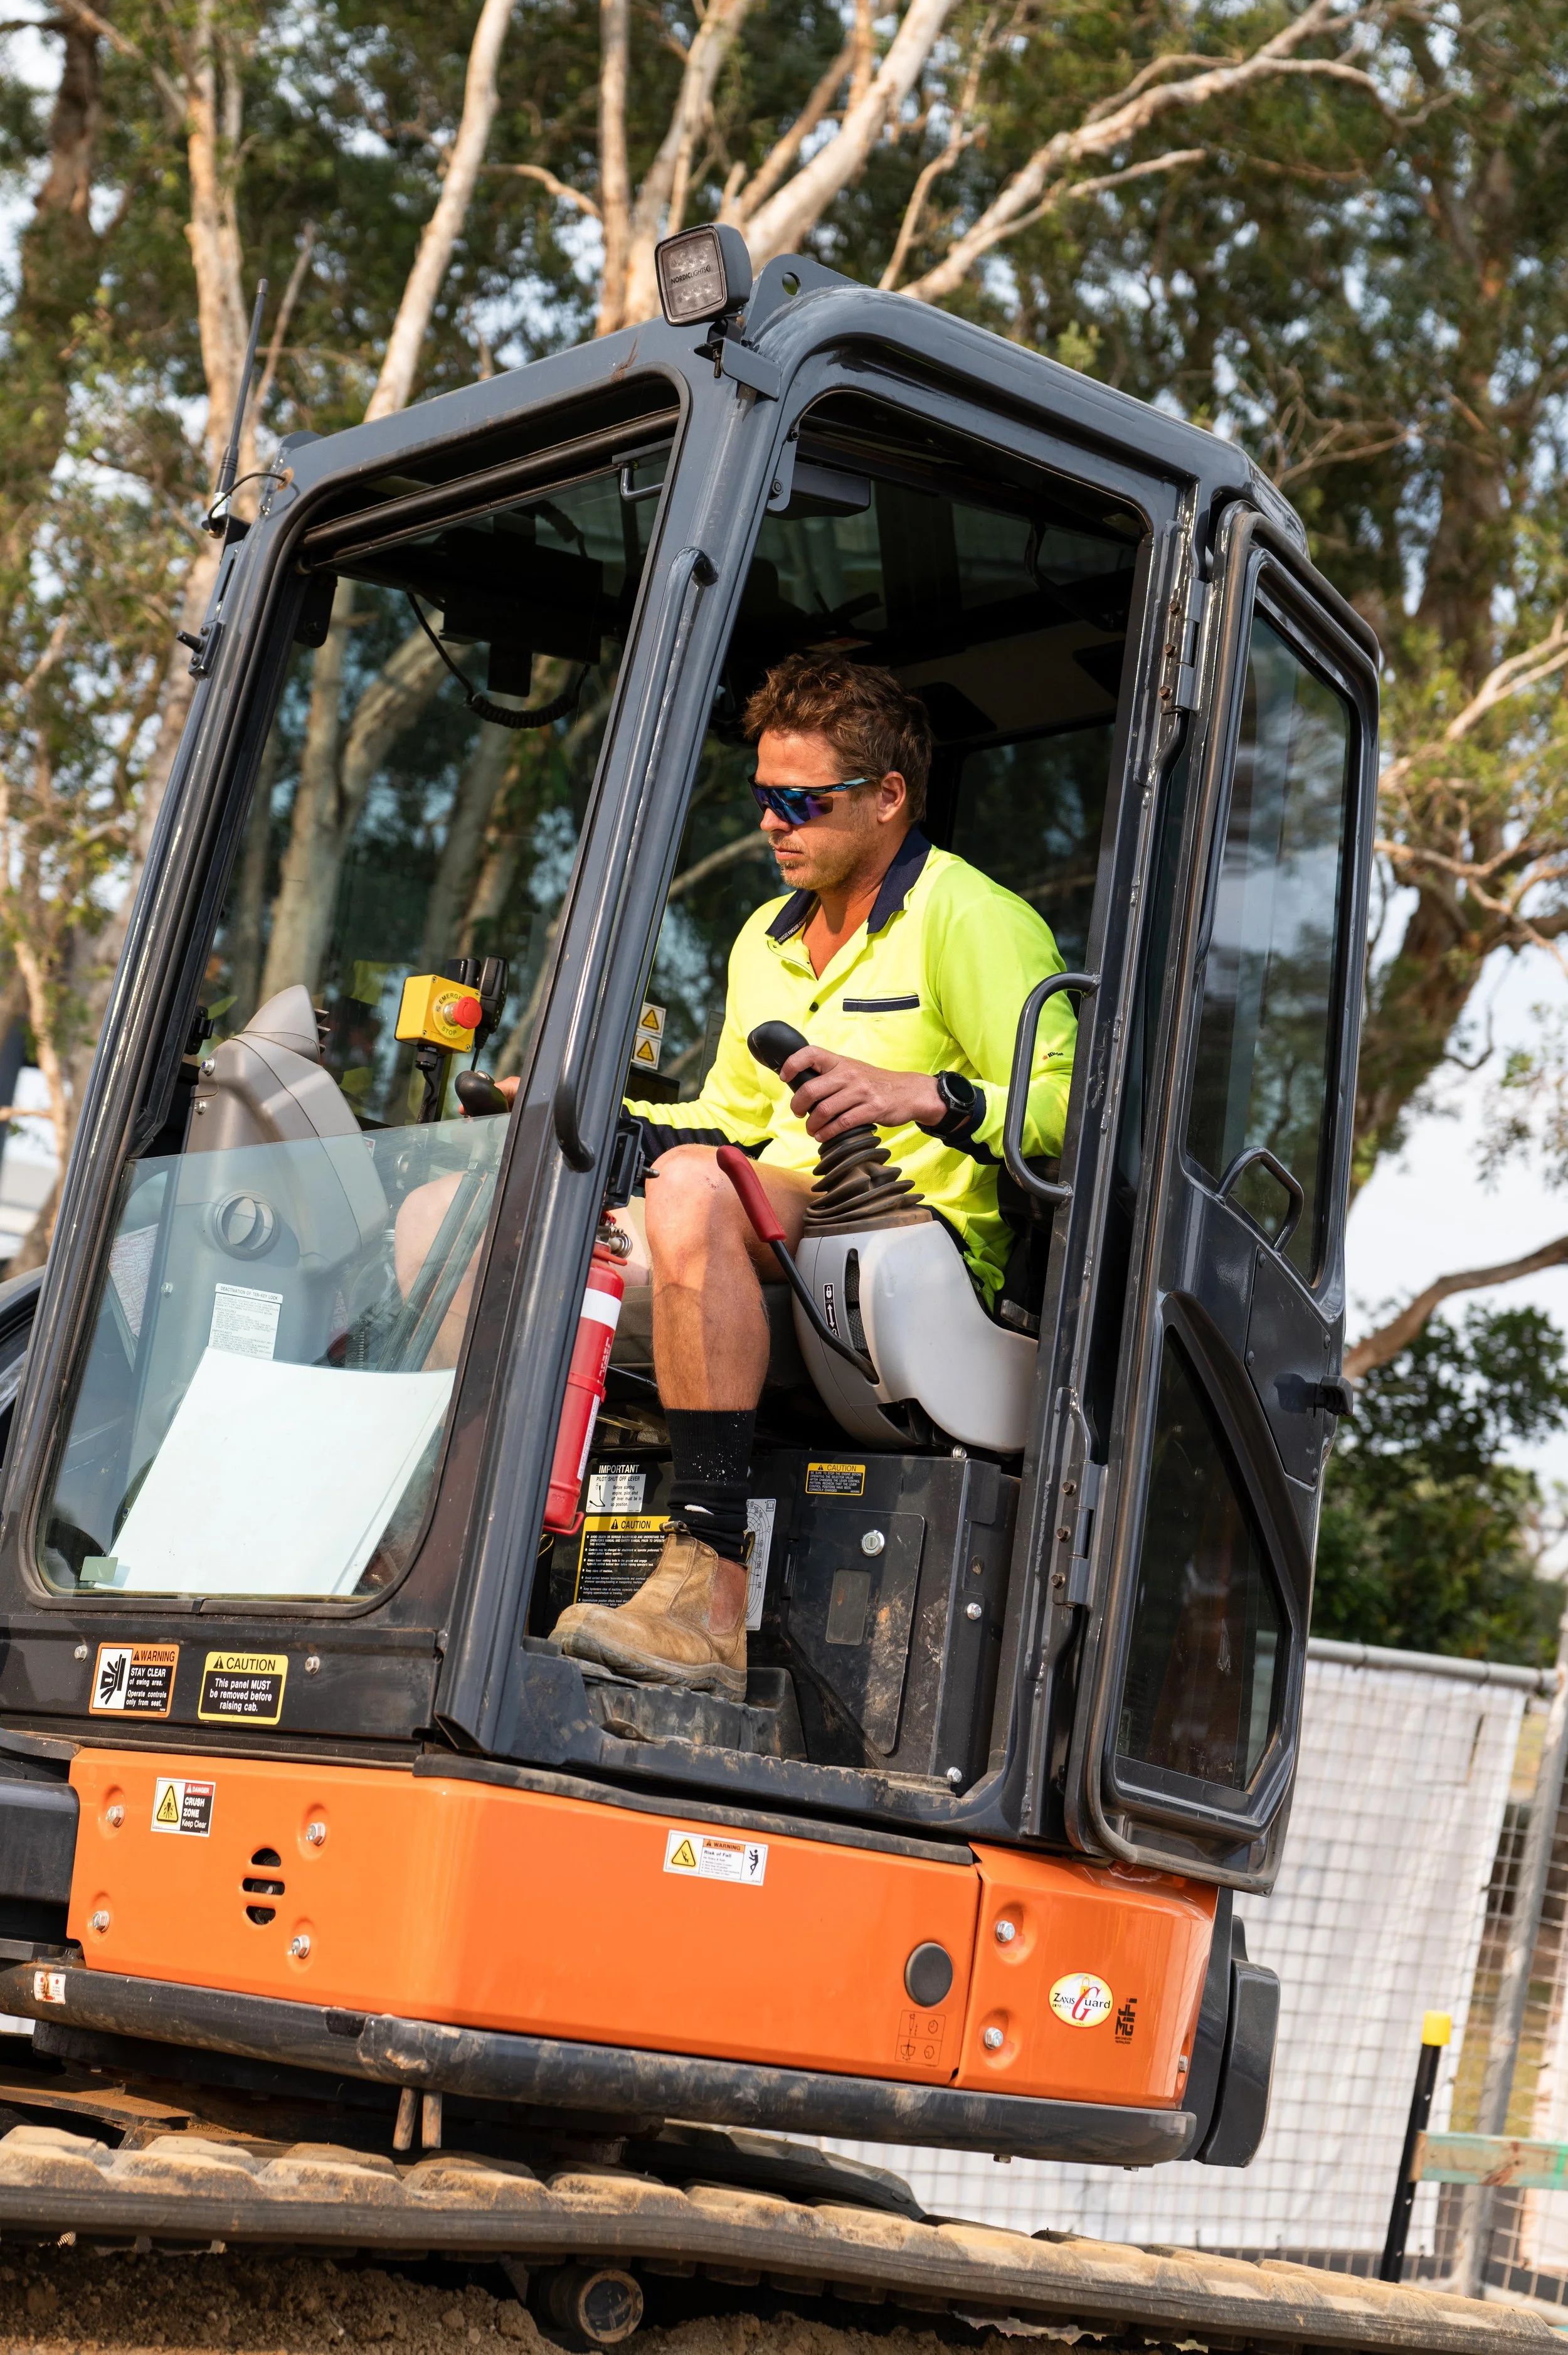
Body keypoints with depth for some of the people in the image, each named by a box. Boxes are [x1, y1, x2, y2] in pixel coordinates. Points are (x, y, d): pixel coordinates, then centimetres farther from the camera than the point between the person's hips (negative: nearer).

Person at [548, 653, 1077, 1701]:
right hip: (773, 1243, 8)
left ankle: (708, 1601, -42)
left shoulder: (973, 917, 0)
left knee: (693, 1191, -38)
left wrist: (921, 1095, -28)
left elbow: (1067, 1109, -12)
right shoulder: (766, 938, 25)